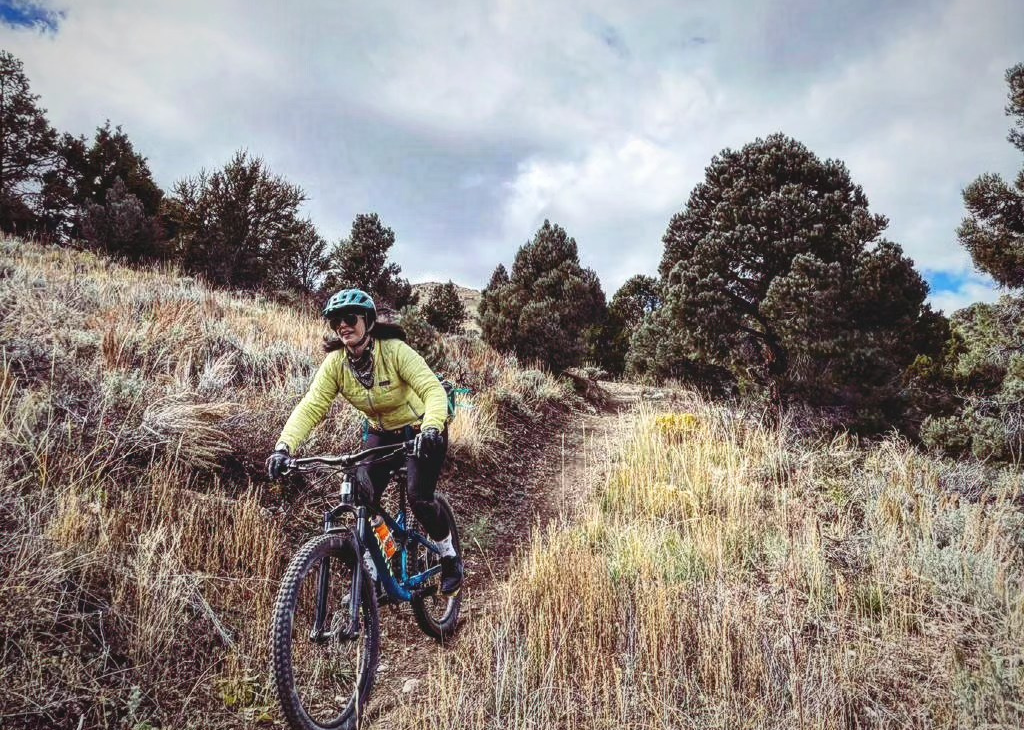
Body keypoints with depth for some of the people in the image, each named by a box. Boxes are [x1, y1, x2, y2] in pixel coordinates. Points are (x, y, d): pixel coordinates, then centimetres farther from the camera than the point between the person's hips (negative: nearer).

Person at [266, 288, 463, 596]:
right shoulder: (335, 363, -15)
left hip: (422, 432, -4)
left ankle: (450, 557, 7)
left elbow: (433, 389, -37)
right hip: (380, 433, 4)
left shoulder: (395, 350, -27)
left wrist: (431, 428, -57)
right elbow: (309, 407, -23)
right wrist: (284, 446, -39)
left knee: (419, 496, -20)